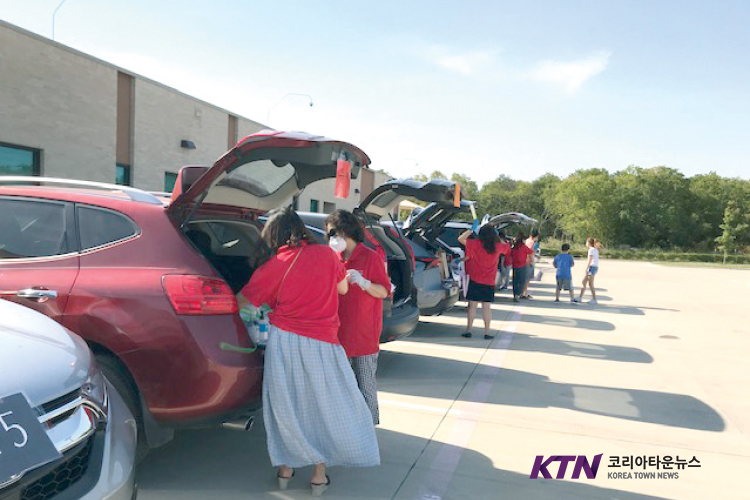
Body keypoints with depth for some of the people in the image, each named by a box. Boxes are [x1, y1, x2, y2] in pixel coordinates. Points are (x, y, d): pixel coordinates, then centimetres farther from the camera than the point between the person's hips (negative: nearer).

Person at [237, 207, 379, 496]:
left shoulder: (275, 264, -4)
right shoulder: (326, 254, -1)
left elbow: (244, 301, 2)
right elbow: (342, 288, 13)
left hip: (283, 341, 0)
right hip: (322, 343, 1)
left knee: (285, 406, 14)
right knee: (324, 406, 13)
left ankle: (285, 469, 27)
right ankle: (319, 475, 19)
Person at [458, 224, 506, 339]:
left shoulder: (476, 244, -10)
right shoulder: (498, 247, -1)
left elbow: (460, 239, -7)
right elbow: (506, 247, 21)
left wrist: (470, 231, 5)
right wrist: (496, 237, 20)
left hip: (475, 280, -2)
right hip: (490, 282, 2)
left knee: (472, 306, 4)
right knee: (486, 307, 6)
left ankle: (468, 330, 5)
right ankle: (487, 332, 8)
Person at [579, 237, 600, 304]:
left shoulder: (591, 250, -10)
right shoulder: (595, 250, 17)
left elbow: (589, 261, -15)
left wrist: (586, 268, -14)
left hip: (592, 267, -9)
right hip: (595, 267, 9)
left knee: (590, 284, -5)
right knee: (584, 282, 12)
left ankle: (594, 300, -3)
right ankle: (580, 297, 15)